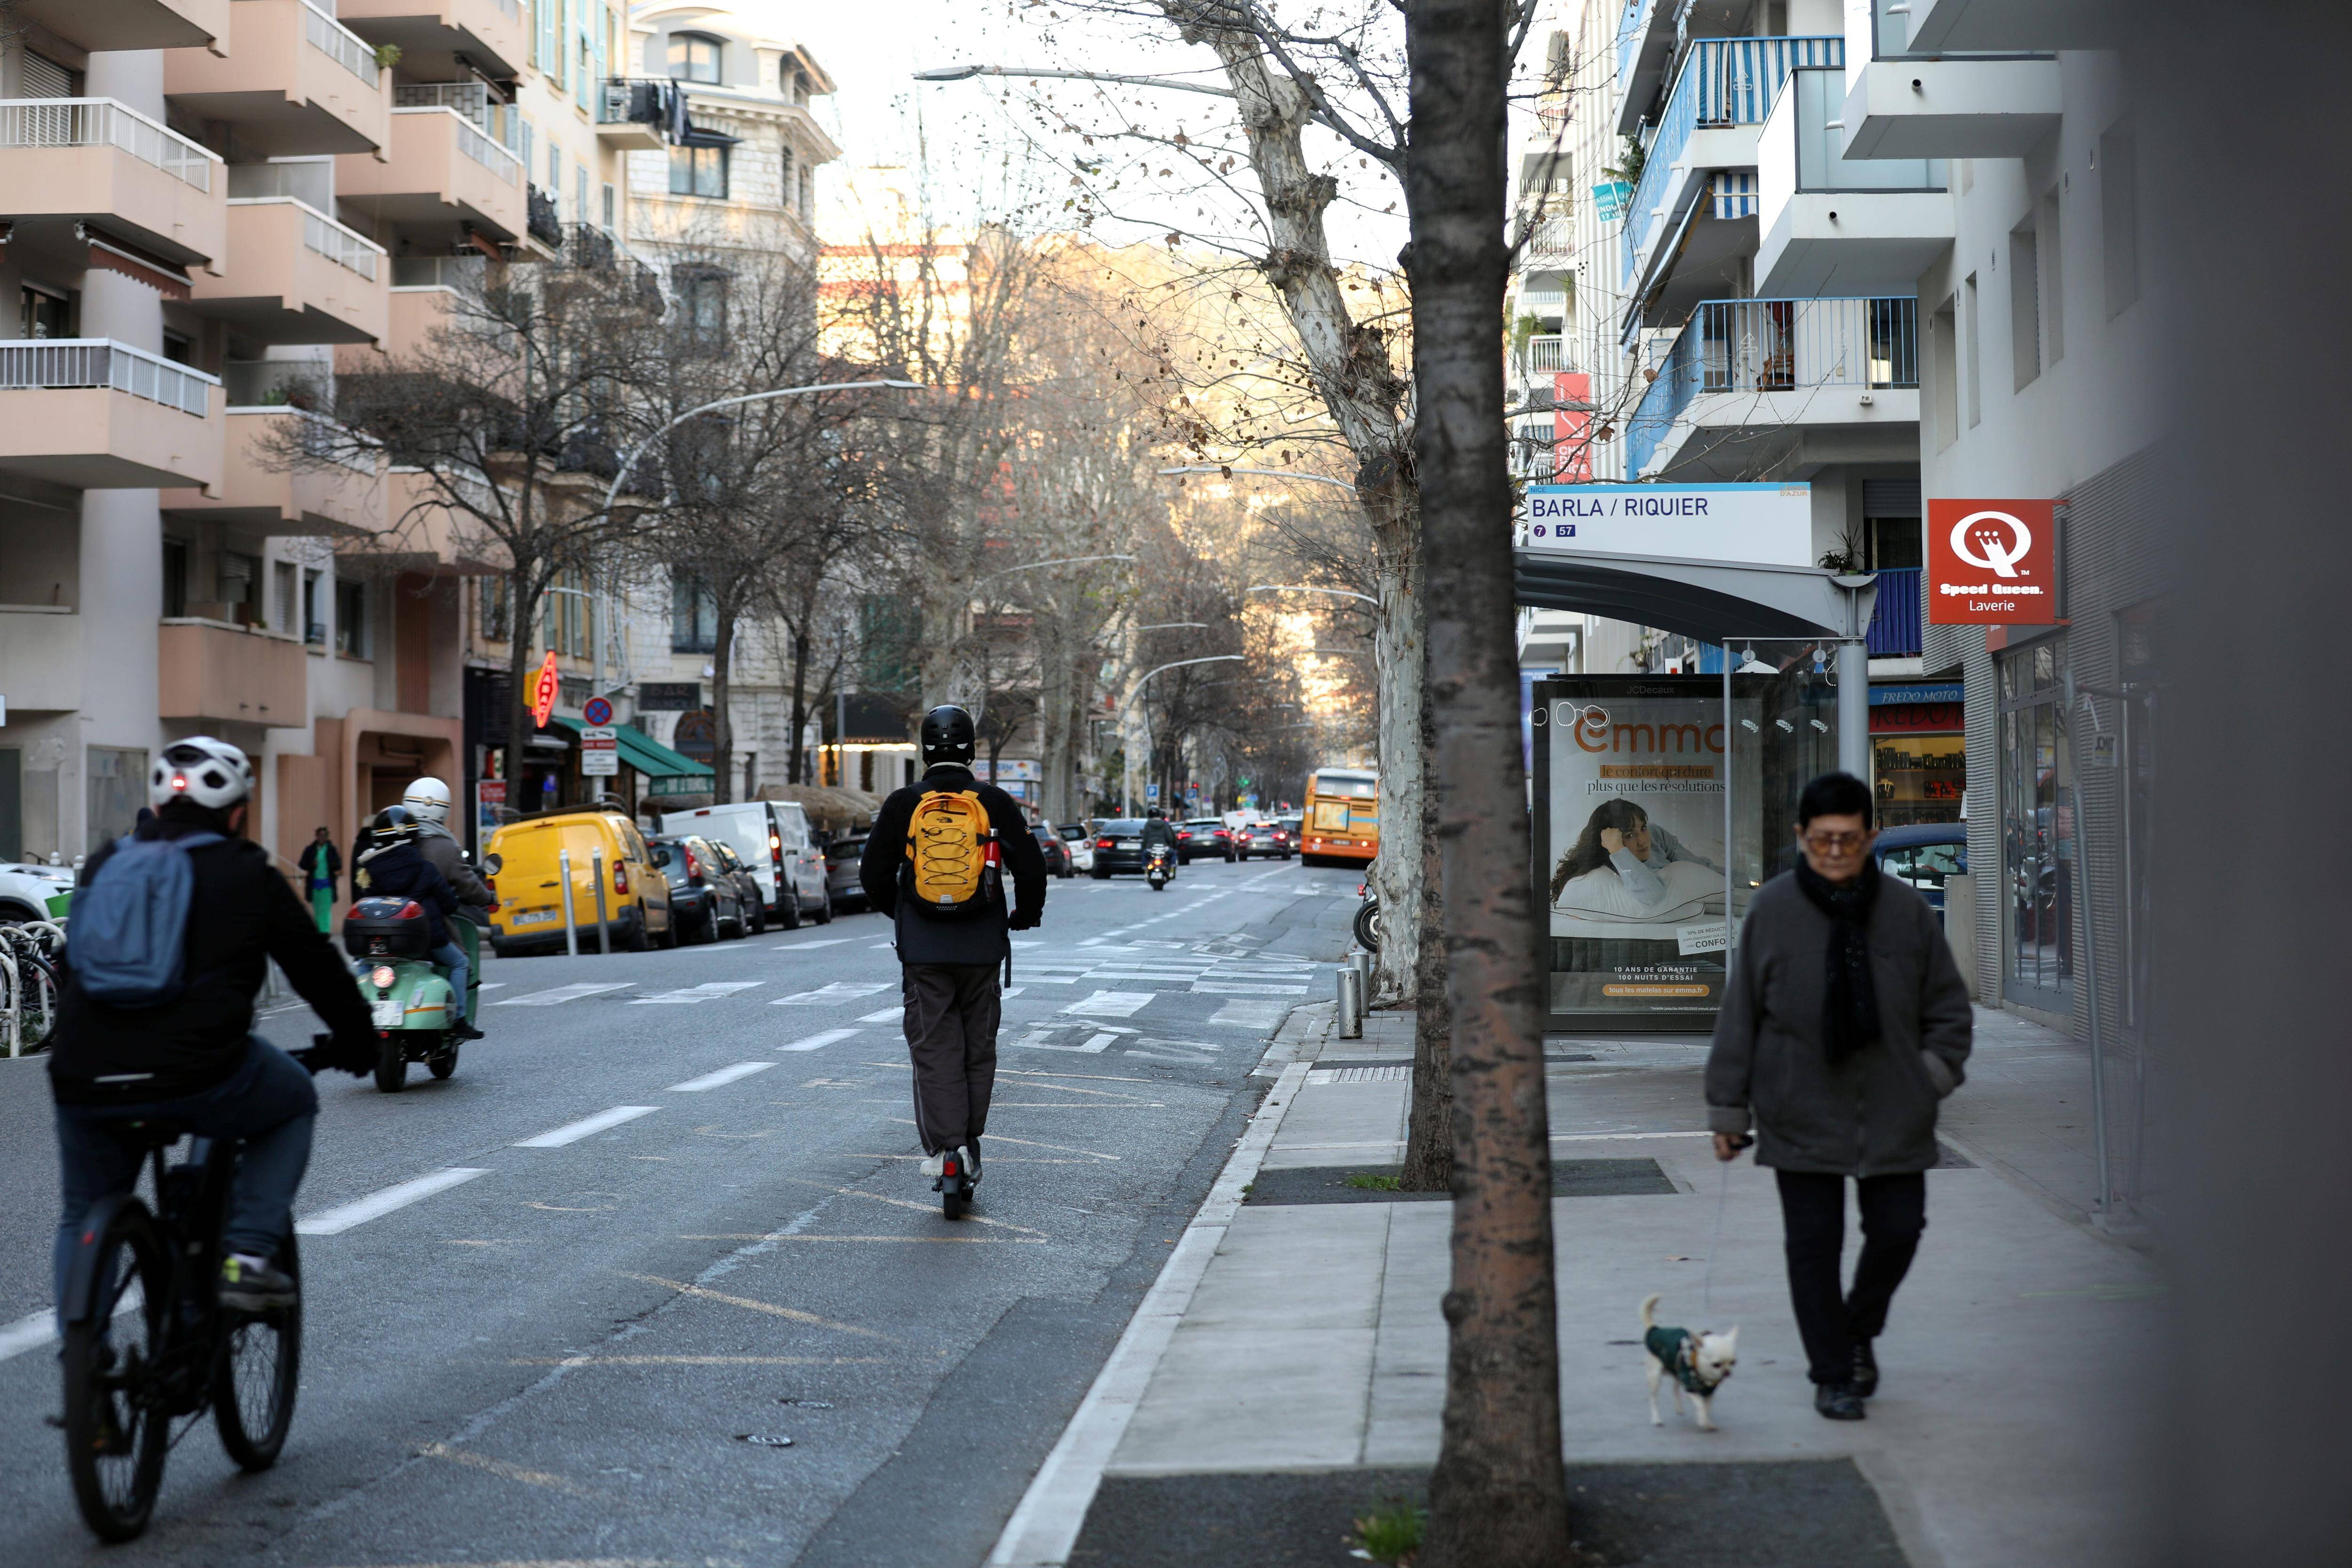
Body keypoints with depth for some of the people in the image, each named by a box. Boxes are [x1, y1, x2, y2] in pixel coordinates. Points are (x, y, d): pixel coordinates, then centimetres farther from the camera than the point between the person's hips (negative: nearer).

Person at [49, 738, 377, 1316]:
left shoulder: (106, 862, 19)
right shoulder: (247, 873, 6)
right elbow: (317, 967, 12)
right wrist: (357, 1041, 28)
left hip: (83, 1081, 4)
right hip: (198, 1078, -4)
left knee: (83, 1218, 25)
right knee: (295, 1104, 25)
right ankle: (247, 1256, 10)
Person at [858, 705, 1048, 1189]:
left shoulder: (902, 804, -1)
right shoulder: (995, 803, -1)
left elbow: (874, 874, 5)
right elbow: (1031, 867, 1)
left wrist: (898, 913, 24)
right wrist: (1027, 914, 20)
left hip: (923, 948, -1)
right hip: (983, 945, 1)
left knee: (934, 1047, 2)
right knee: (978, 1046, 13)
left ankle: (944, 1147, -8)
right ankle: (970, 1143, 16)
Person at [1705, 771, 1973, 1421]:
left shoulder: (1906, 910, 0)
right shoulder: (1772, 910, -5)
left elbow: (1949, 1005, 11)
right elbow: (1740, 1014, 0)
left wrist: (1935, 1071, -3)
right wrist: (1728, 1109, 0)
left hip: (1892, 1114, 2)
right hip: (1801, 1114, -1)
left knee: (1898, 1230, 4)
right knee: (1813, 1244, 2)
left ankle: (1859, 1331, 33)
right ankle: (1832, 1374, 16)